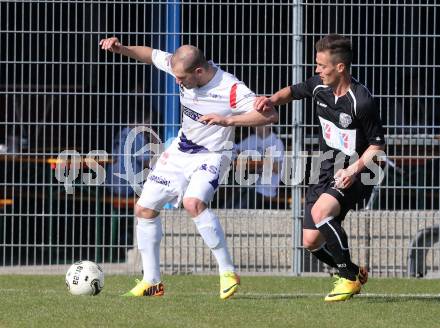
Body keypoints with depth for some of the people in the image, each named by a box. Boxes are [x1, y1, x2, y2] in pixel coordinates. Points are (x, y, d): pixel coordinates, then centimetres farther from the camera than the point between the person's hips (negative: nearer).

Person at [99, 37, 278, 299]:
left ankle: (228, 272, -23)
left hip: (210, 156, -7)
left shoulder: (230, 89, -28)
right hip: (179, 152, 7)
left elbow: (270, 115, -33)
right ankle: (152, 282, 17)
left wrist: (228, 120, -39)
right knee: (145, 209, 5)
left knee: (194, 203, -33)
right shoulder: (182, 66, -11)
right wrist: (121, 49, -8)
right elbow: (150, 54, 7)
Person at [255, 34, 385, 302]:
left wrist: (354, 169, -26)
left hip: (354, 176, -8)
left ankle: (349, 278, -17)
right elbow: (293, 91, 21)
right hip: (328, 172, 8)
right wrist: (273, 100, 1)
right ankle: (355, 273, 27)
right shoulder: (319, 86, -1)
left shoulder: (362, 102, -21)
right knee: (310, 241, 2)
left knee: (320, 211, -33)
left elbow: (378, 145, -13)